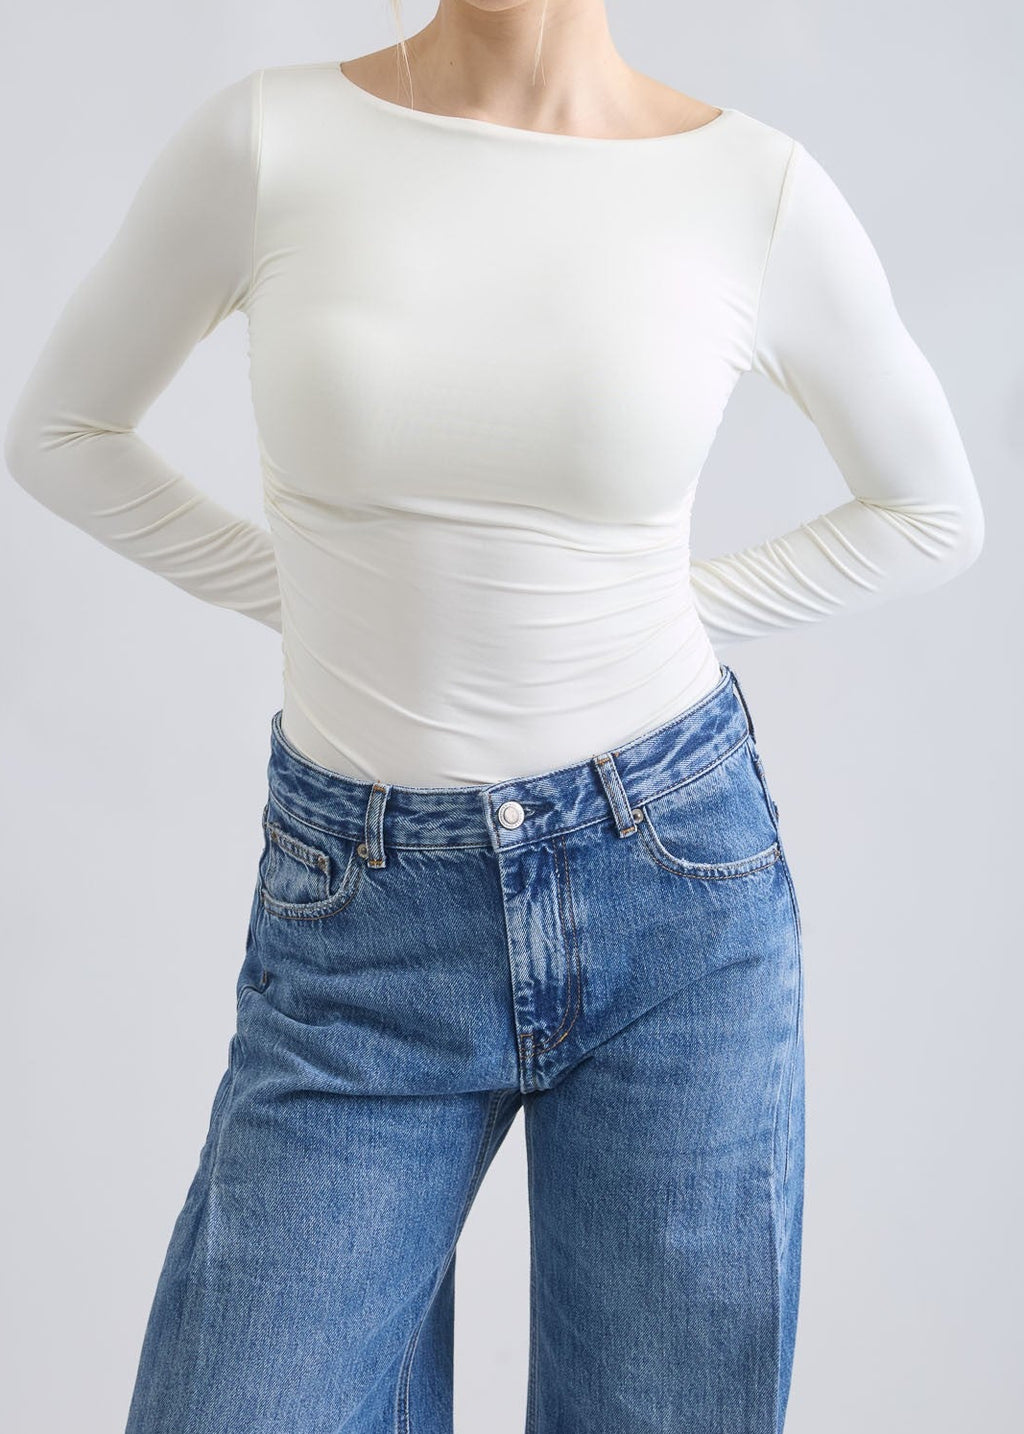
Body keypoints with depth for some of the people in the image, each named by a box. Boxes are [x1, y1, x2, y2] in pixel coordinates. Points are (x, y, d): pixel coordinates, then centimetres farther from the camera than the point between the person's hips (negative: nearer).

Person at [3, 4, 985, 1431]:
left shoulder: (762, 190, -4)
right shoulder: (266, 138, -5)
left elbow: (932, 513, 11)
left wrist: (663, 613, 2)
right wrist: (326, 600, 2)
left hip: (676, 884, 1)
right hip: (363, 922, 0)